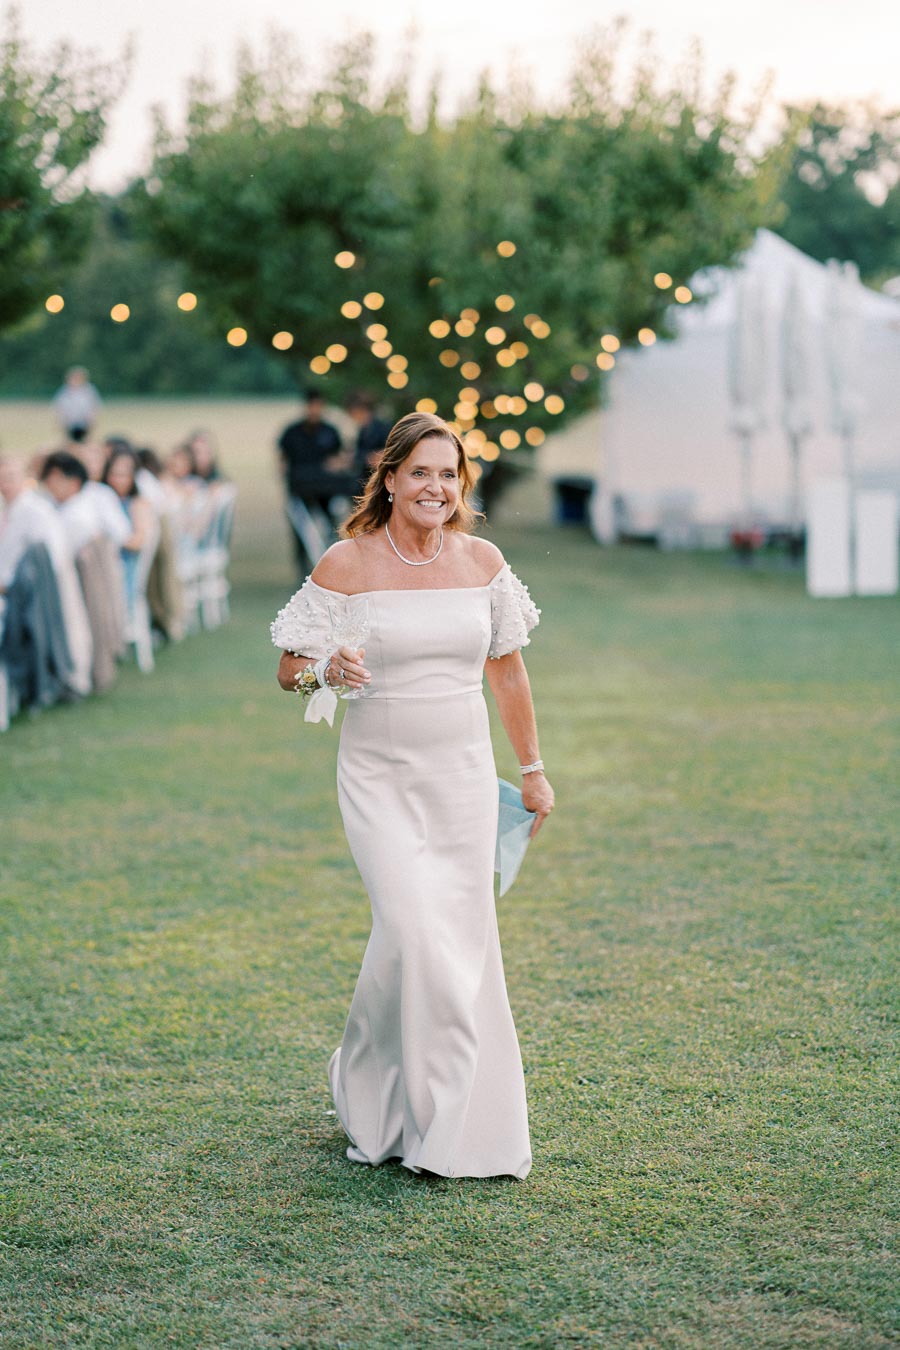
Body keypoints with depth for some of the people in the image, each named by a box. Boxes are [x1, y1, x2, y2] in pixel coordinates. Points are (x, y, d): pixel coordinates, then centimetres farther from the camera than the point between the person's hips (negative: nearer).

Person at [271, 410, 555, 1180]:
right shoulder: (347, 565, -6)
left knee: (465, 940, 2)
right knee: (411, 928, -15)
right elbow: (290, 670, -2)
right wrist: (327, 669, -25)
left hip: (463, 773, 3)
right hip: (380, 776, -3)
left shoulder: (483, 562, 4)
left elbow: (508, 670, 15)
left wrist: (532, 769, 18)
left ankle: (468, 1128, 16)